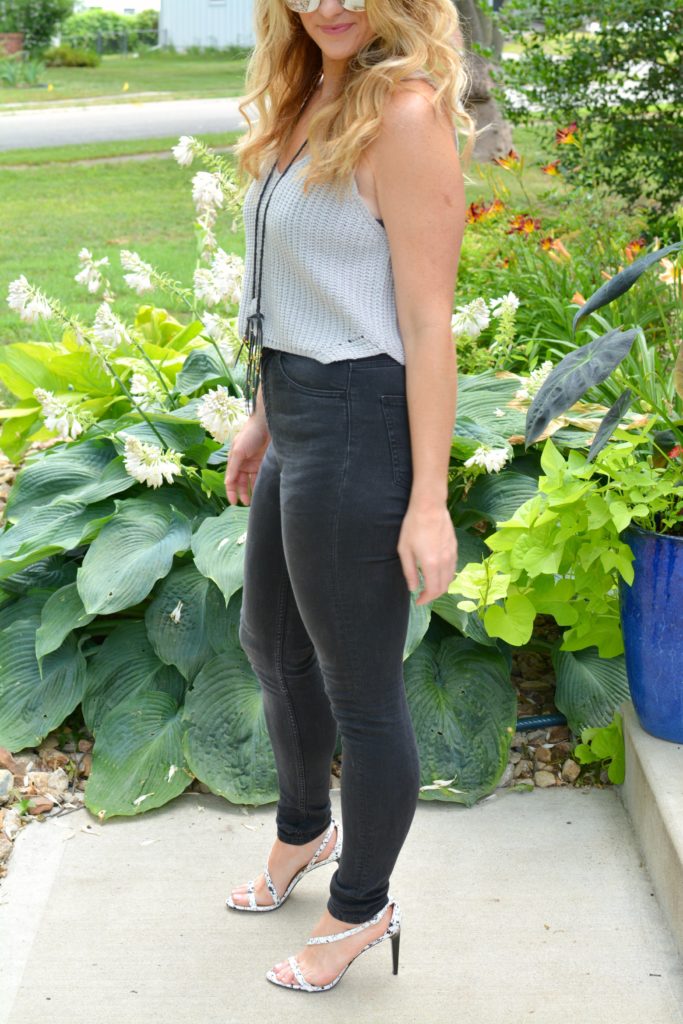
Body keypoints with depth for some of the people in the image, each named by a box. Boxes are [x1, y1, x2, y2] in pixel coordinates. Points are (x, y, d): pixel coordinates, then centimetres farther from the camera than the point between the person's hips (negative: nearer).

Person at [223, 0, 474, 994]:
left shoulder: (406, 113, -17)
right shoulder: (309, 105, 9)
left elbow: (428, 323, -18)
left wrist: (429, 501, -18)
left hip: (358, 431, -10)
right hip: (300, 421, 10)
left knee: (359, 688, 7)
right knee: (270, 643, 25)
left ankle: (363, 908, 30)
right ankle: (305, 829, 50)